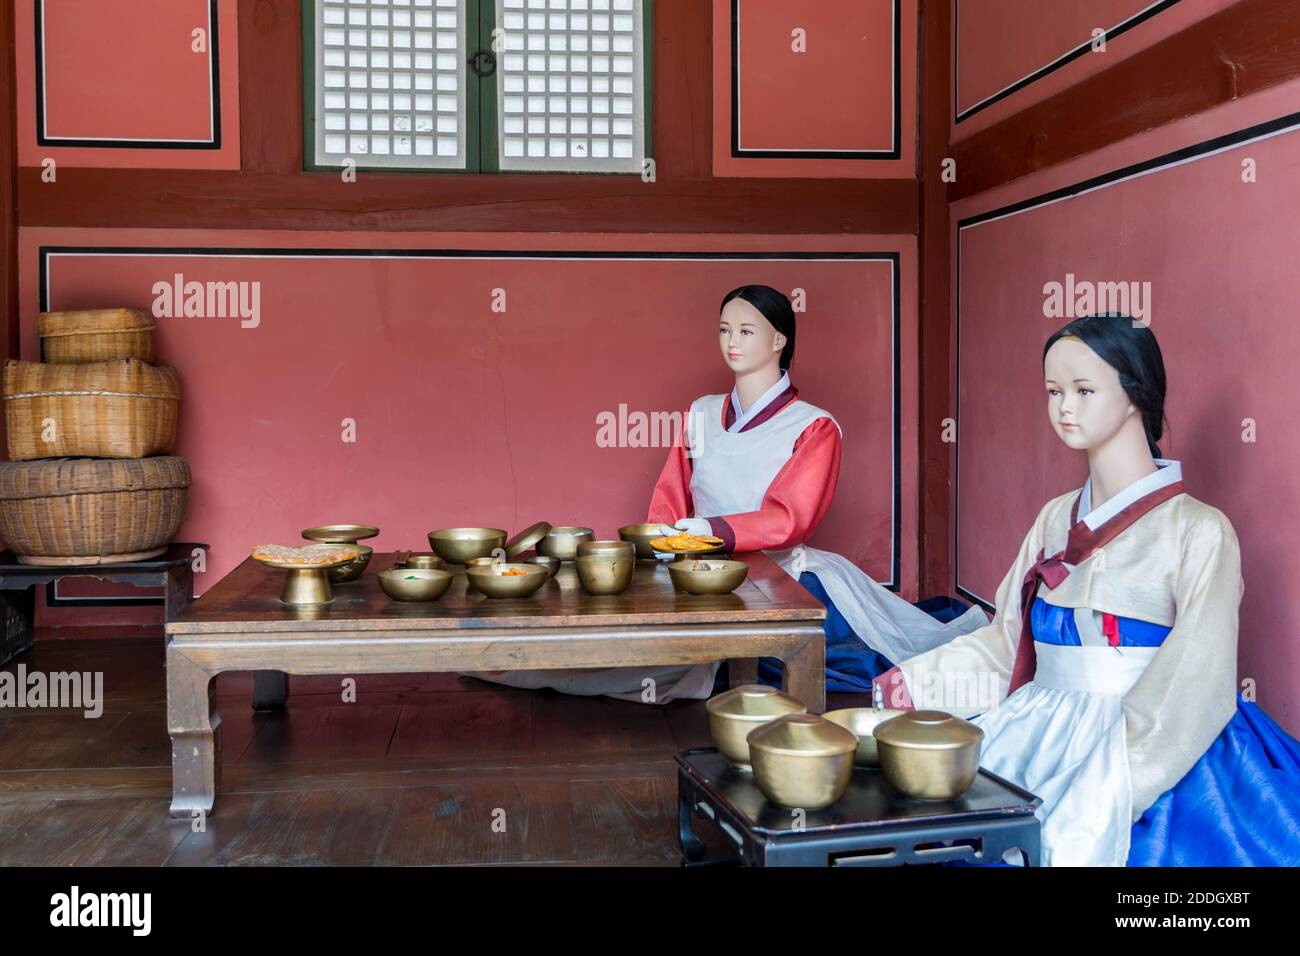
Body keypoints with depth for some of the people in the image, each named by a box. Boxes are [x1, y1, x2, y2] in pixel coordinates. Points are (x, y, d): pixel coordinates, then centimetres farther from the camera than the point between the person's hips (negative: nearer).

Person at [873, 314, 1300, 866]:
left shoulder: (1198, 532, -6)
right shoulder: (1057, 520, 11)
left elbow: (1189, 697, -12)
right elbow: (1005, 643, 10)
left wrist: (1098, 804, -21)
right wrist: (900, 689, -2)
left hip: (1156, 767, -5)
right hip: (1046, 747, 5)